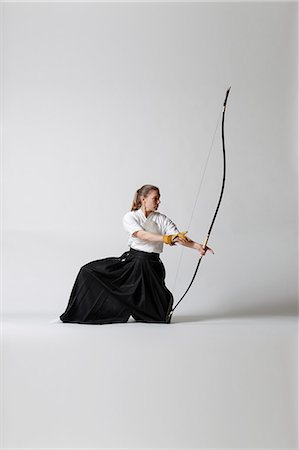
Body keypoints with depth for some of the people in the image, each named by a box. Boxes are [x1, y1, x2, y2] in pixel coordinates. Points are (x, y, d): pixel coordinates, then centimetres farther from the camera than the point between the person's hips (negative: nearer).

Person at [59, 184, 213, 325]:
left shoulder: (162, 219, 5)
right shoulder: (130, 217, -1)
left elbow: (179, 237, -7)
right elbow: (142, 235, -19)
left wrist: (197, 246, -25)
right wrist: (166, 238, -33)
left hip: (152, 264, 0)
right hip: (131, 261, 0)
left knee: (160, 314, -10)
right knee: (88, 271, -13)